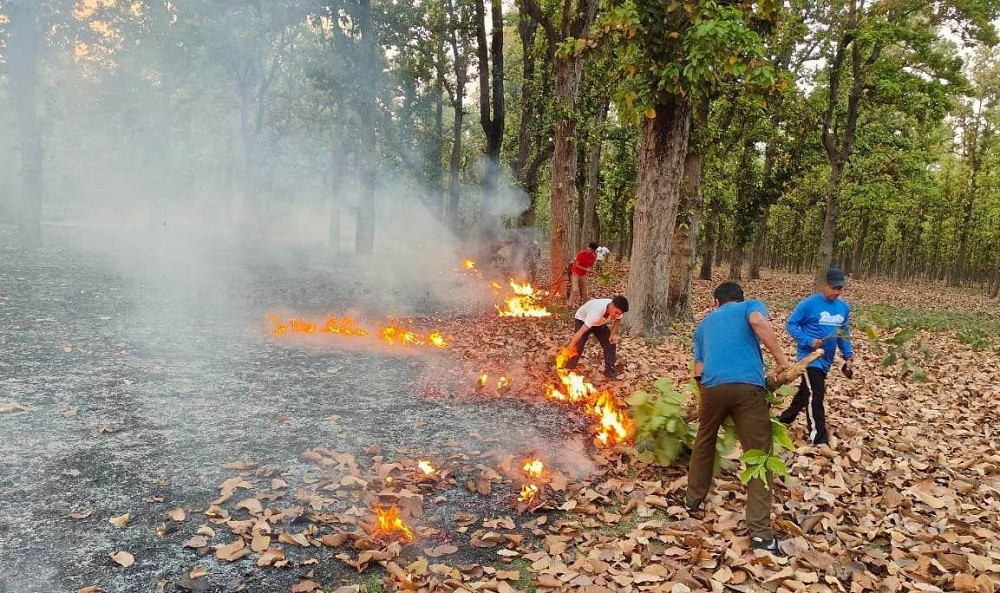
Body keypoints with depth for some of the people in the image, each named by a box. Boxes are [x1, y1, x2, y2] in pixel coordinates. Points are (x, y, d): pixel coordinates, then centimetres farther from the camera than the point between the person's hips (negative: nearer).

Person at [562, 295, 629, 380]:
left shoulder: (617, 309, -29)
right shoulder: (597, 311, -46)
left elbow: (617, 319, -1)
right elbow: (581, 331, -47)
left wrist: (613, 334, -15)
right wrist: (569, 348, -47)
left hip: (600, 323, 6)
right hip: (582, 320, -6)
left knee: (611, 343, -4)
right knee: (578, 346, -19)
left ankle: (609, 371, 9)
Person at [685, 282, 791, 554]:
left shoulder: (704, 323, 30)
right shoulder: (751, 305, 20)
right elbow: (757, 320, -7)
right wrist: (781, 359, -5)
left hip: (711, 386, 3)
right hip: (747, 386, -3)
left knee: (704, 441, 27)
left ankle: (693, 499, 40)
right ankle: (760, 533, -1)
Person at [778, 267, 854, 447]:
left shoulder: (844, 308, 6)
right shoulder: (809, 304, -13)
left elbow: (844, 334, 16)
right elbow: (791, 324, -9)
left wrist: (848, 357, 10)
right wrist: (808, 341, -21)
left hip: (826, 359, 7)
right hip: (810, 356, -7)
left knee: (805, 392, 19)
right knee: (815, 395, -12)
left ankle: (785, 419, 38)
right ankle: (819, 438, -9)